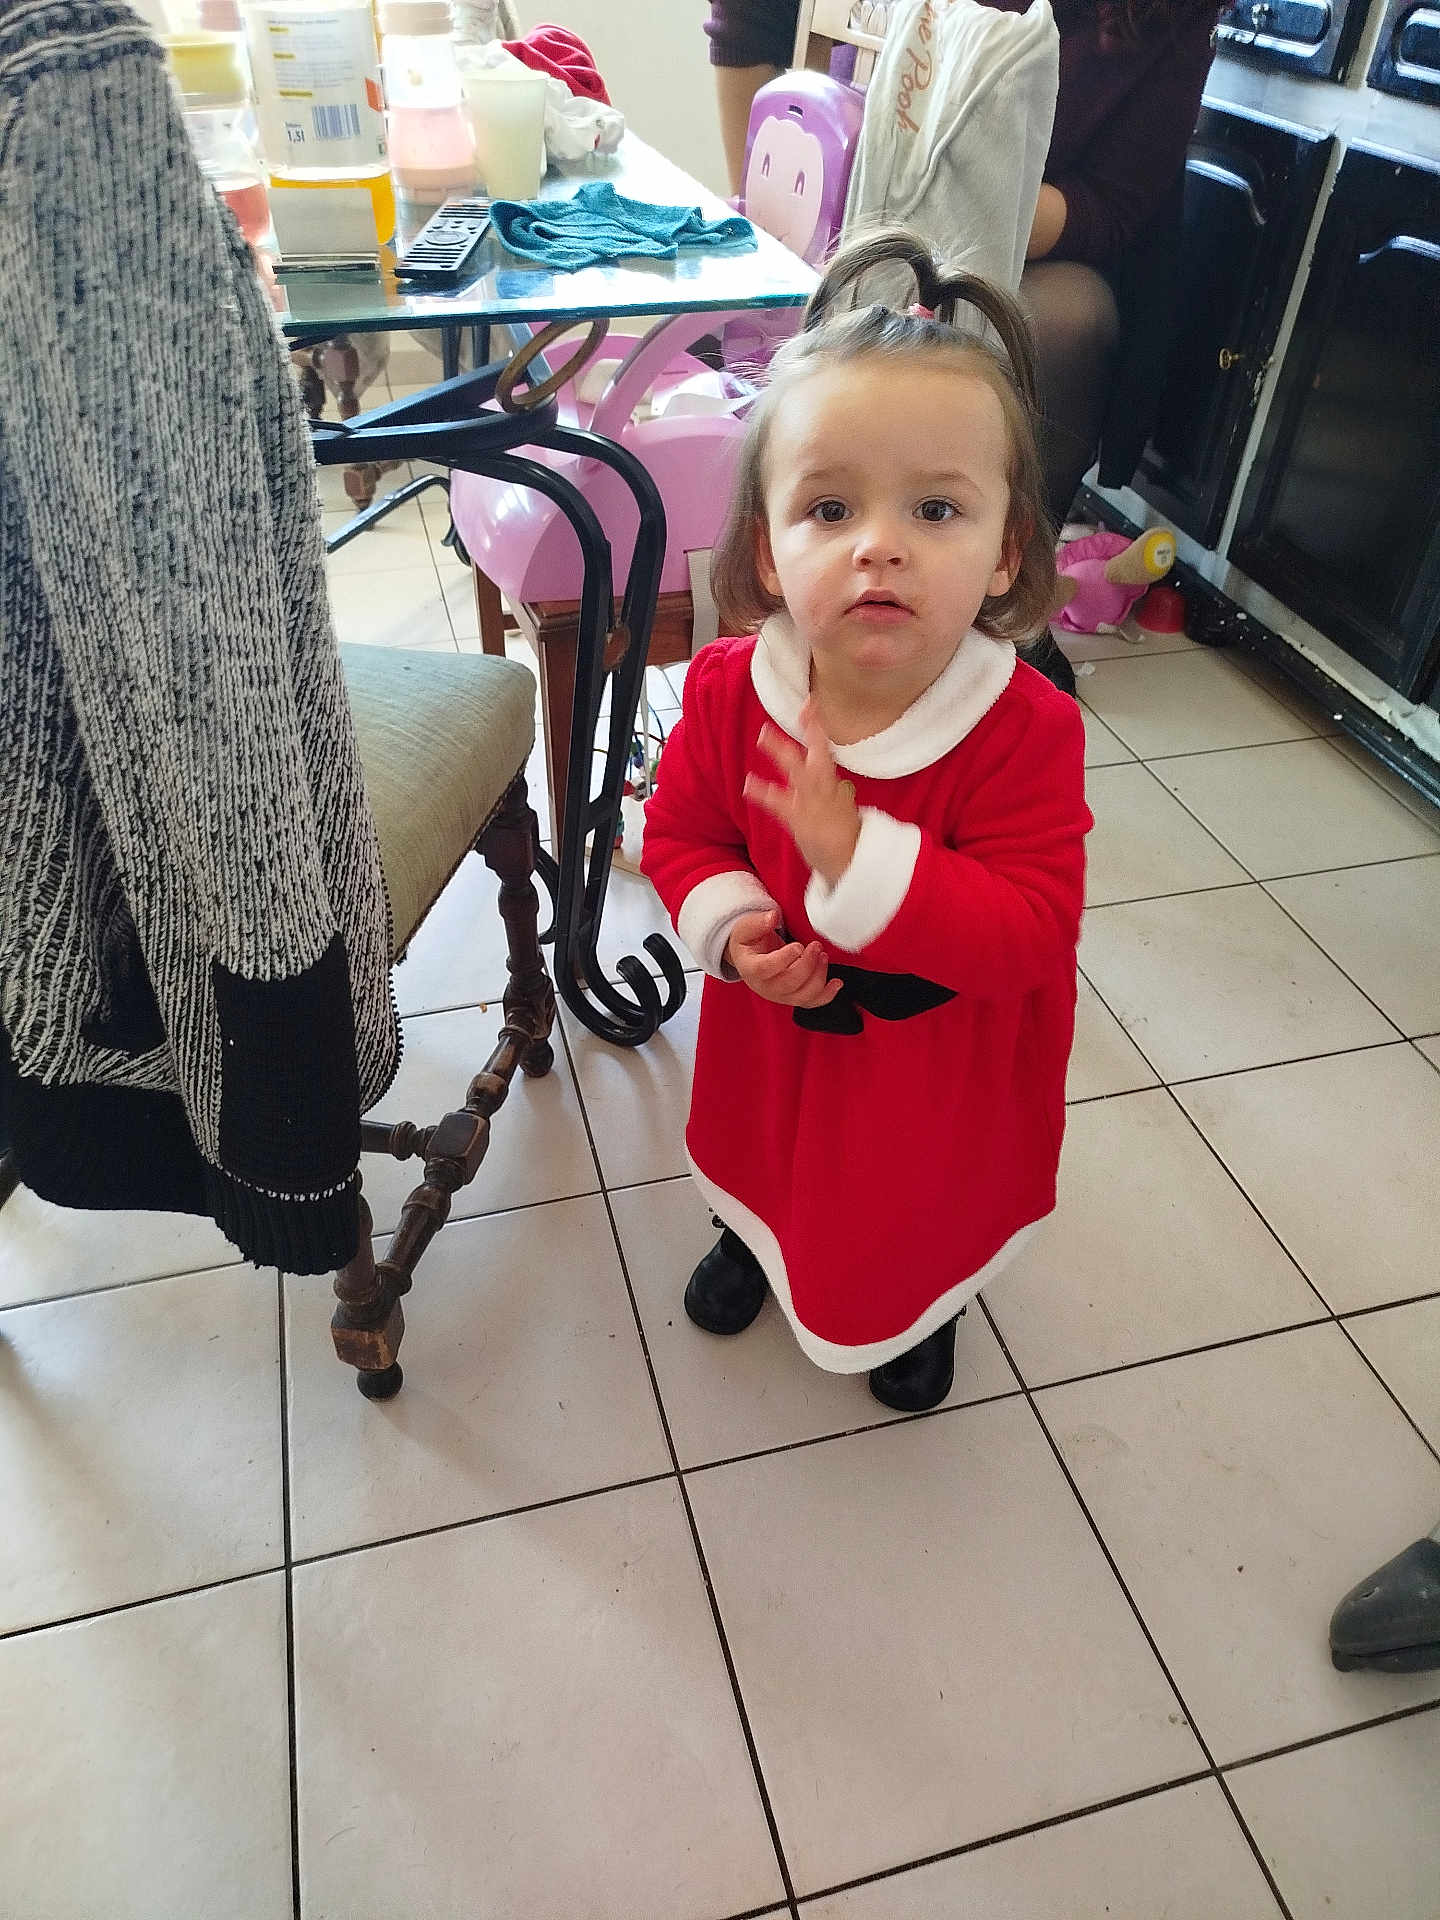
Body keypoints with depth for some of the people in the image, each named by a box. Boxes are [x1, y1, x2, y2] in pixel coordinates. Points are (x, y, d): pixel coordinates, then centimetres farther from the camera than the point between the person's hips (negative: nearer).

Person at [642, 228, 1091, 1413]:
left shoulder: (1027, 729, -29)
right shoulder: (729, 689, -21)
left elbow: (1031, 929, -32)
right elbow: (679, 828, -5)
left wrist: (864, 859, -44)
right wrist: (727, 922, -25)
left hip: (943, 1059, -2)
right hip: (774, 1029, 2)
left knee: (930, 1196, 26)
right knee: (765, 1151, 32)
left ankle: (925, 1308, 61)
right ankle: (751, 1236, 67)